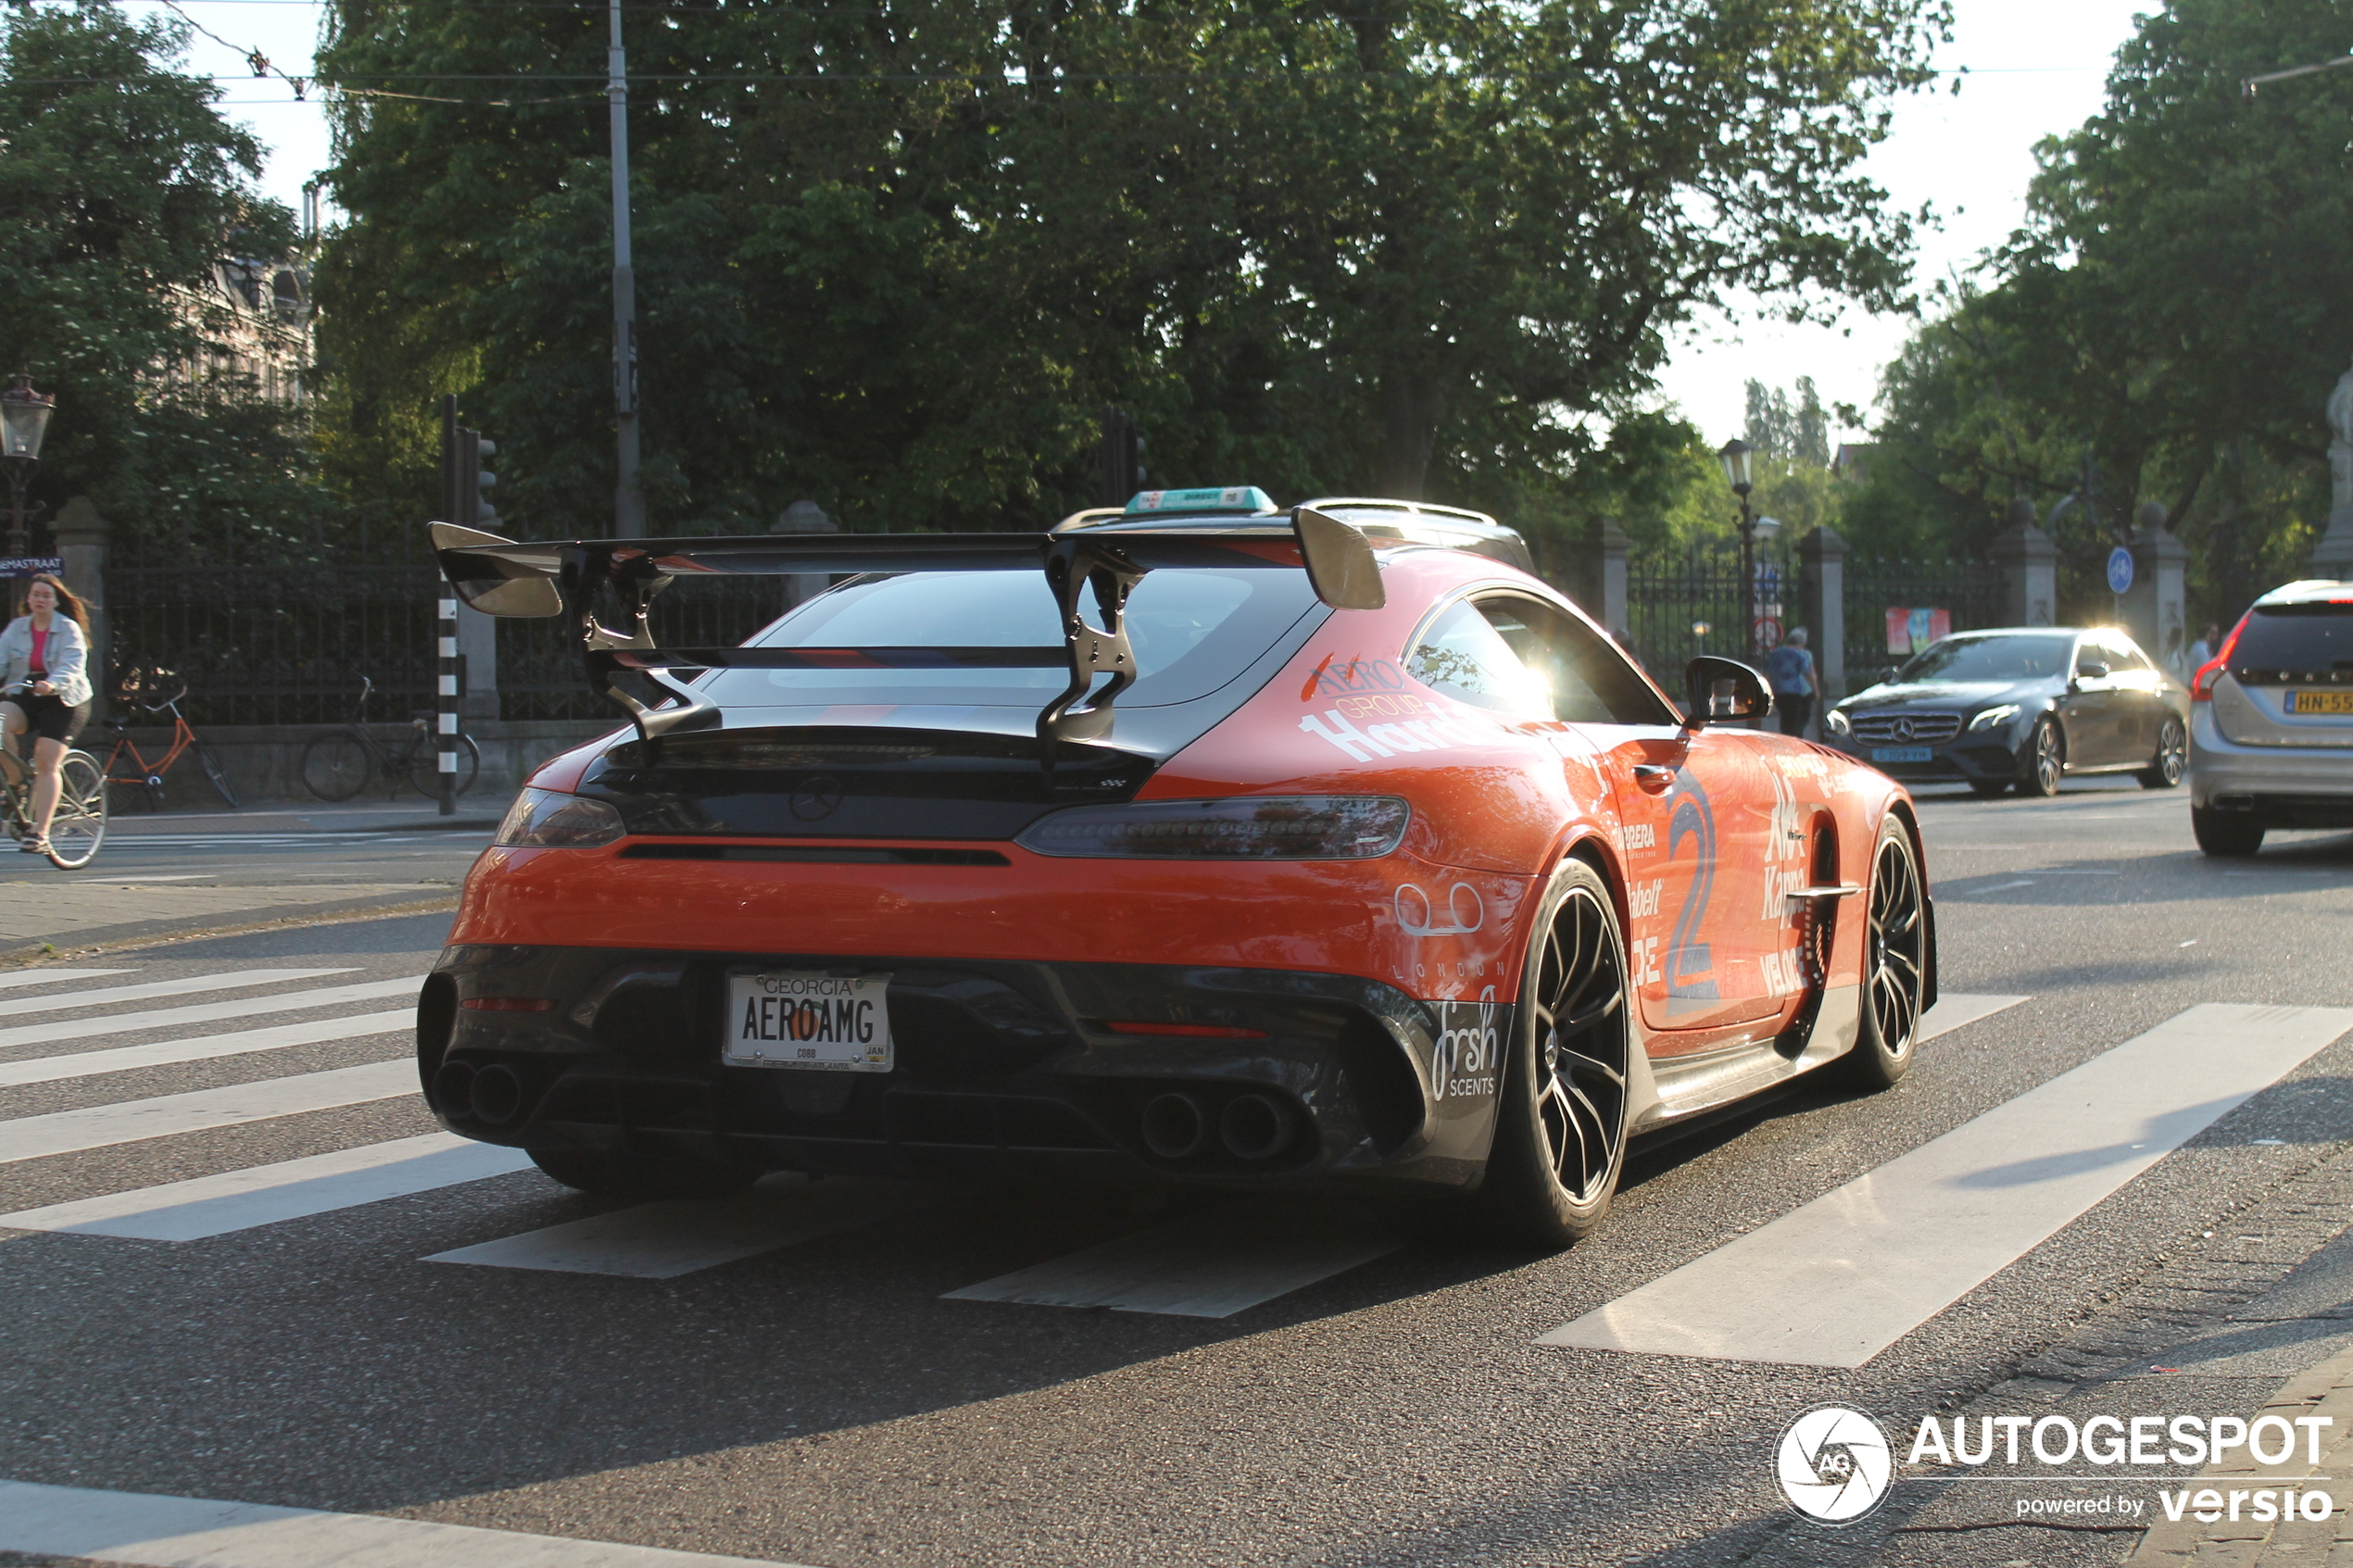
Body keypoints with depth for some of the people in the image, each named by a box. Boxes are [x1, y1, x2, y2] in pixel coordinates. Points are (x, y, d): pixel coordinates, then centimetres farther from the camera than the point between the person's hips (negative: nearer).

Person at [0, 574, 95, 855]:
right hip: (23, 696, 3)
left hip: (62, 702, -3)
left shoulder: (69, 629, -5)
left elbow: (72, 665, -20)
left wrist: (52, 684, -41)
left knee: (47, 763, -14)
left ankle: (40, 833, -15)